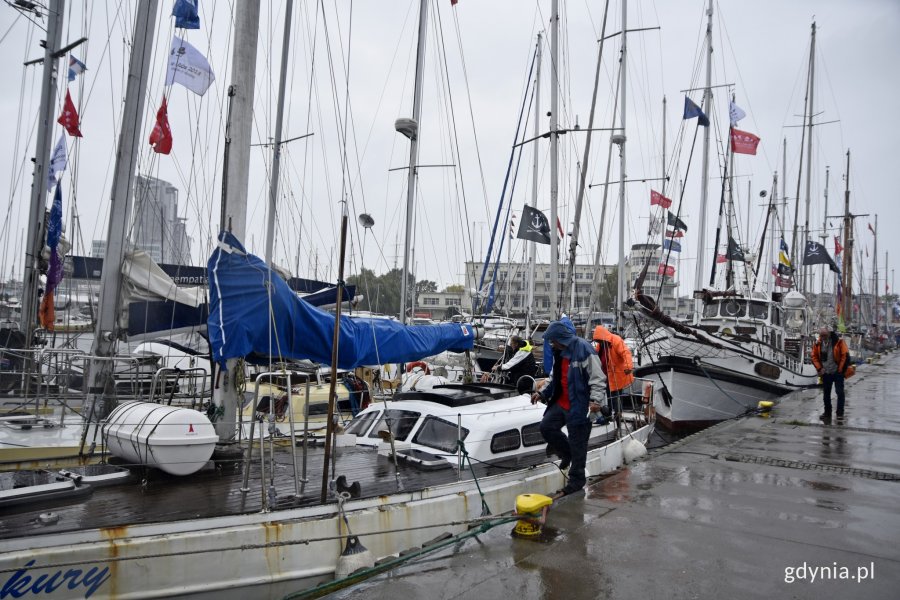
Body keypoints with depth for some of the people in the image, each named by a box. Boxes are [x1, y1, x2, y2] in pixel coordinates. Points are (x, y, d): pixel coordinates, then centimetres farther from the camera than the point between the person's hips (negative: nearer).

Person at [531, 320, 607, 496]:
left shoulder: (584, 350, -19)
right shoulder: (559, 352, 9)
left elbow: (597, 378, -19)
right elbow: (554, 377, 21)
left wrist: (596, 400, -29)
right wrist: (542, 393, 14)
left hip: (578, 406, -8)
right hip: (561, 402, 8)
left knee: (577, 443, 2)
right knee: (546, 426, 7)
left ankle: (576, 480, 18)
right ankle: (566, 453, 29)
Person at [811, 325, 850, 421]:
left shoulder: (838, 342, -12)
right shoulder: (818, 344, -1)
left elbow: (845, 355, -12)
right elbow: (814, 357, 8)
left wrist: (841, 369, -11)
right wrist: (819, 368, -1)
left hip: (837, 372, -4)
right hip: (825, 373, 4)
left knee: (840, 392, -5)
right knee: (826, 394, 10)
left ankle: (840, 413, 4)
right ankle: (827, 412, 21)